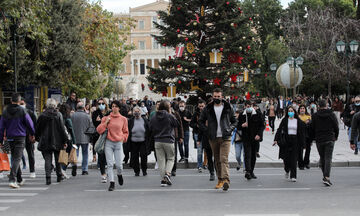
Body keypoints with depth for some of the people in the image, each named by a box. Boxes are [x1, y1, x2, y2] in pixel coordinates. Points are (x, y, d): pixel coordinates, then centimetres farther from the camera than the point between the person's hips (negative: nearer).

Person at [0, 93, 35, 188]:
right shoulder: (22, 111, -9)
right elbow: (30, 123, -3)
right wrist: (32, 134, 14)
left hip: (10, 138, 5)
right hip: (20, 137, -5)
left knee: (14, 158, 16)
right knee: (17, 158, -8)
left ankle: (19, 180, 25)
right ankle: (12, 180, -22)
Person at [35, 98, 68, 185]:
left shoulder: (42, 115, -3)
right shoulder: (58, 115, -6)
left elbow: (38, 128, 5)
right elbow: (62, 129, -6)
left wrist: (37, 138, 21)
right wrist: (65, 140, -2)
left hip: (45, 141, 0)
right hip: (57, 141, 0)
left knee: (47, 160, 1)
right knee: (58, 159, 14)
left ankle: (48, 177, -11)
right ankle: (59, 176, 22)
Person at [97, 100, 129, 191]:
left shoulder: (123, 119, 6)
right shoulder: (106, 118, 5)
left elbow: (126, 132, 17)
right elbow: (99, 130, 3)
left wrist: (123, 138, 2)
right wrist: (106, 122, -7)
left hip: (118, 143, 0)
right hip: (108, 143, 0)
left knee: (119, 164, -4)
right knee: (110, 164, -5)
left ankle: (120, 175, 29)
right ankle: (112, 183, 0)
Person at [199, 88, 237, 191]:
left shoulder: (228, 108, 5)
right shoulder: (208, 109, 6)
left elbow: (235, 121, 14)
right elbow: (201, 121, 13)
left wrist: (230, 129, -3)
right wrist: (207, 130, -1)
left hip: (225, 137, -2)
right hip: (213, 138, 2)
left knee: (224, 159, -14)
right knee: (217, 160, 8)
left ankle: (226, 180, -24)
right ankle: (220, 179, 18)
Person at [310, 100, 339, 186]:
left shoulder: (315, 116, -1)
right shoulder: (332, 115, -1)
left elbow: (312, 129, 3)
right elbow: (336, 127, 3)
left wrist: (313, 138, 16)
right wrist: (336, 137, 19)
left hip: (319, 140, 1)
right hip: (330, 139, -1)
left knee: (322, 158, 14)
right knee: (328, 158, -6)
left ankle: (325, 176, 21)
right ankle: (327, 177, -19)